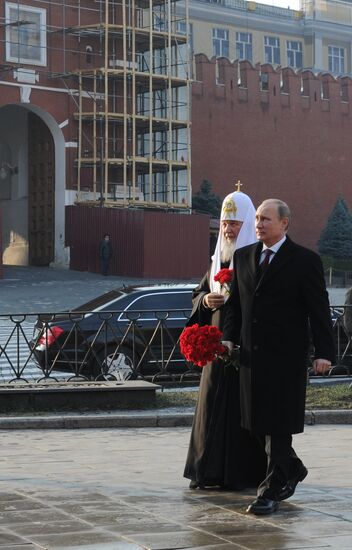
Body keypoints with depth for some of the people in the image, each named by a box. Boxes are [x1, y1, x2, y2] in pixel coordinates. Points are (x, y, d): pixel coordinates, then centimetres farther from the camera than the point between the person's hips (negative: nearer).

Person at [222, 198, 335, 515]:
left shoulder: (305, 261, -5)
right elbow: (235, 302, 16)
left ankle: (272, 490, 2)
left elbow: (319, 310, -6)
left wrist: (324, 352, -11)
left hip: (286, 357, -6)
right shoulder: (243, 257, 11)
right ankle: (292, 469, 31)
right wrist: (229, 337, 4)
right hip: (252, 355, 6)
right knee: (257, 423, 10)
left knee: (278, 425, -4)